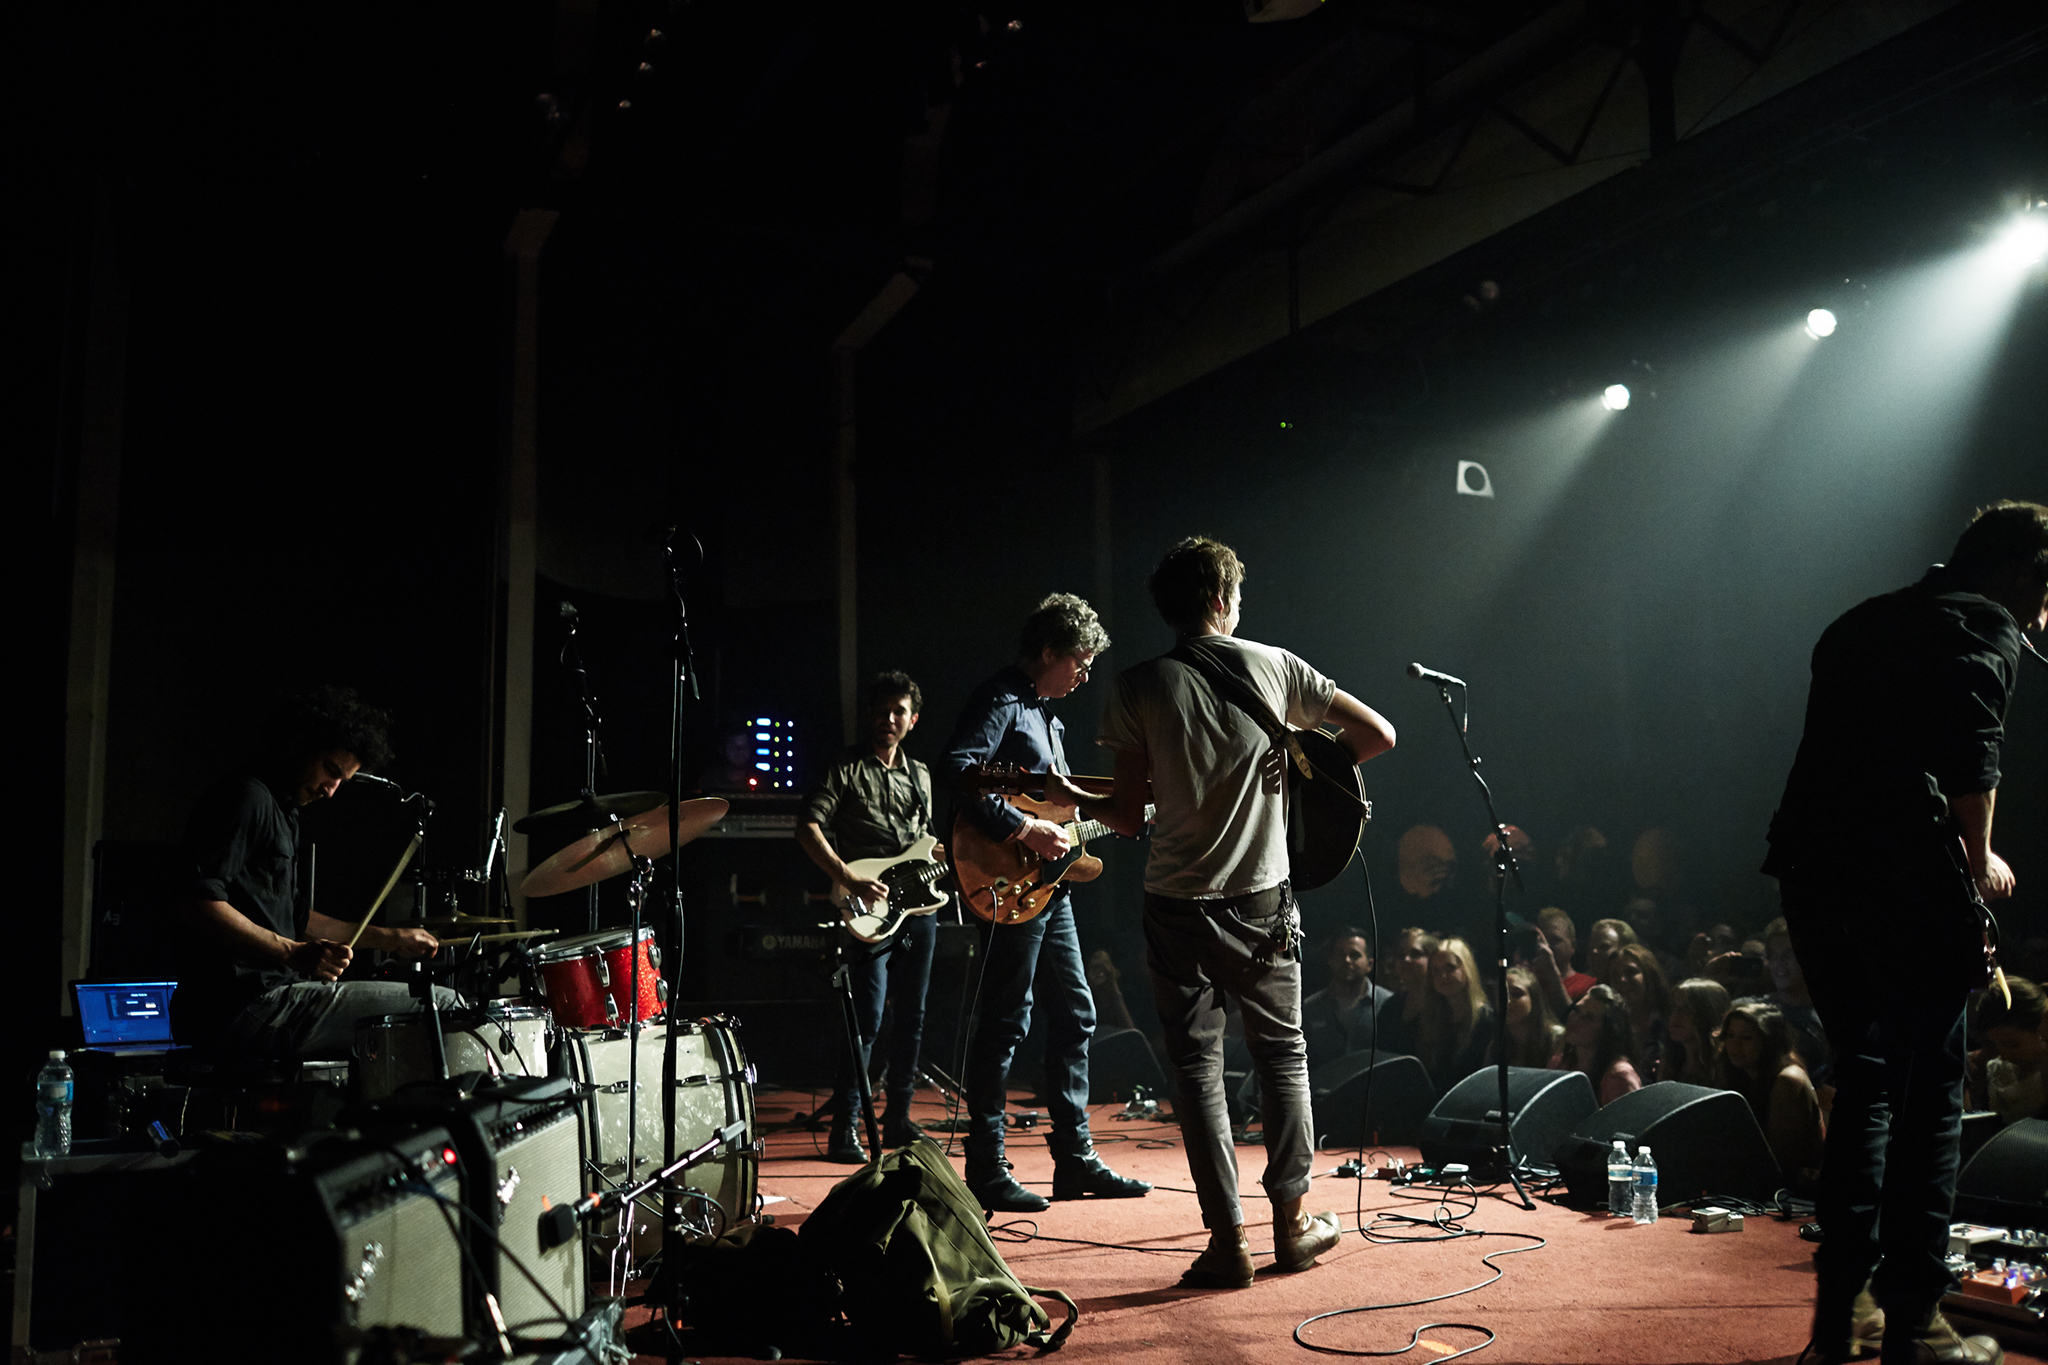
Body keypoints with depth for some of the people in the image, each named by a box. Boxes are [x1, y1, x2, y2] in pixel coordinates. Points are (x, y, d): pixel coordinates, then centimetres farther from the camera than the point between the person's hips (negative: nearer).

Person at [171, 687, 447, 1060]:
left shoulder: (282, 811, 23)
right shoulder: (247, 798, -10)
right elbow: (198, 905, -23)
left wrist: (390, 939, 27)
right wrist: (294, 954, -30)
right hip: (243, 1005, -11)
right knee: (444, 1006, -13)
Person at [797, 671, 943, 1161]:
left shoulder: (920, 775, 18)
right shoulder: (847, 769, -3)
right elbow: (808, 828, -12)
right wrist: (850, 880, -19)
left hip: (918, 908, 7)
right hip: (870, 913, -7)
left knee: (910, 1019, 12)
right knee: (867, 1022, -10)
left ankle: (898, 1121, 23)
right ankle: (844, 1130, -2)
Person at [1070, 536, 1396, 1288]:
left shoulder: (1137, 687, -4)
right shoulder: (1272, 666, 0)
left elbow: (1129, 816, -4)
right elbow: (1378, 733, 2)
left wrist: (1074, 796, 15)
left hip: (1178, 905, -1)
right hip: (1262, 898, 1)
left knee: (1196, 1064, 8)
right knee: (1282, 1052, 17)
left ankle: (1228, 1238, 8)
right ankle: (1291, 1220, 24)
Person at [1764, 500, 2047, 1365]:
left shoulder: (1863, 622, 24)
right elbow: (1973, 750, -15)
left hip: (1811, 868, 7)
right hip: (1905, 878, -7)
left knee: (1864, 1078, 16)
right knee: (1930, 1092, 3)